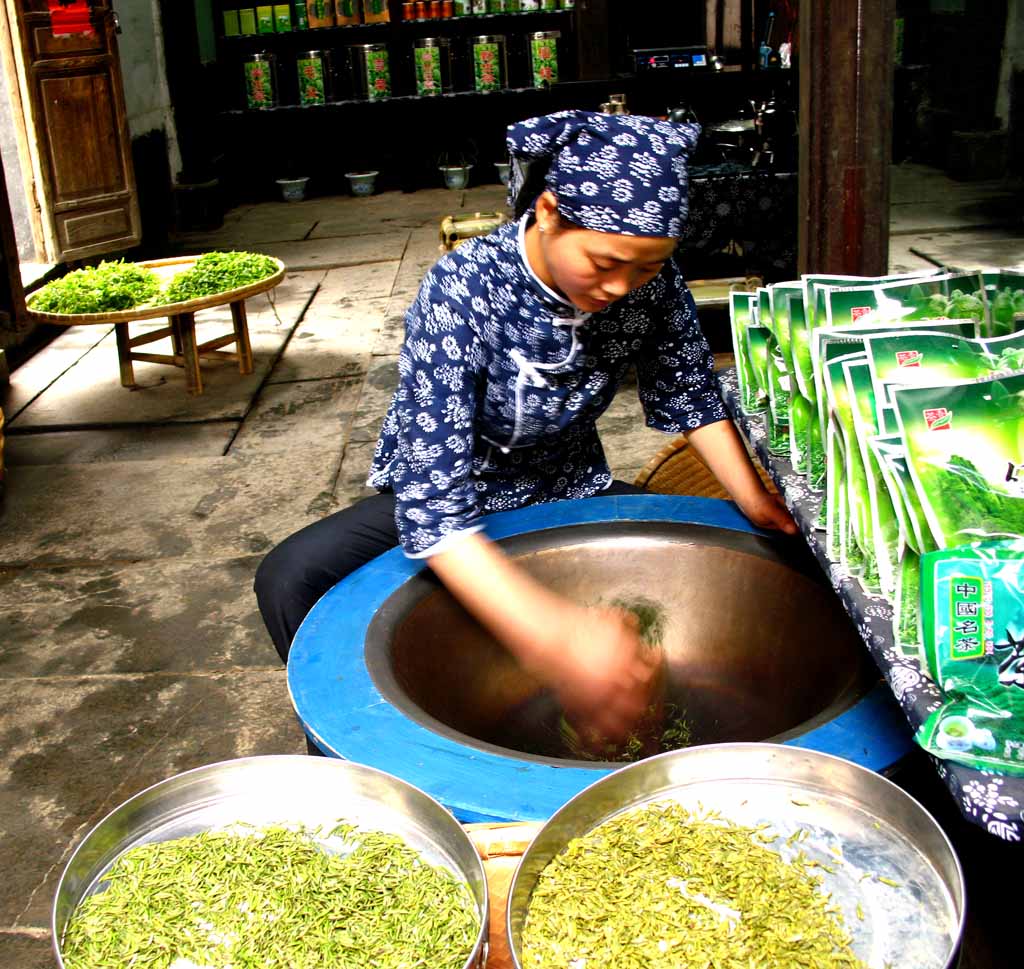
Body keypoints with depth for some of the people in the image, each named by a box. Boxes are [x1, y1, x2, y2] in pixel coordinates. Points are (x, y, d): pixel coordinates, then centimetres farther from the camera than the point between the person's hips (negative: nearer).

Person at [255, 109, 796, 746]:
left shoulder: (651, 281, -19)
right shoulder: (463, 291, -33)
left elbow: (688, 396, 0)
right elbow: (431, 500, -40)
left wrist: (756, 502, -16)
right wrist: (554, 636, -52)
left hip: (572, 493, 4)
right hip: (444, 496, -3)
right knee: (290, 580, -27)